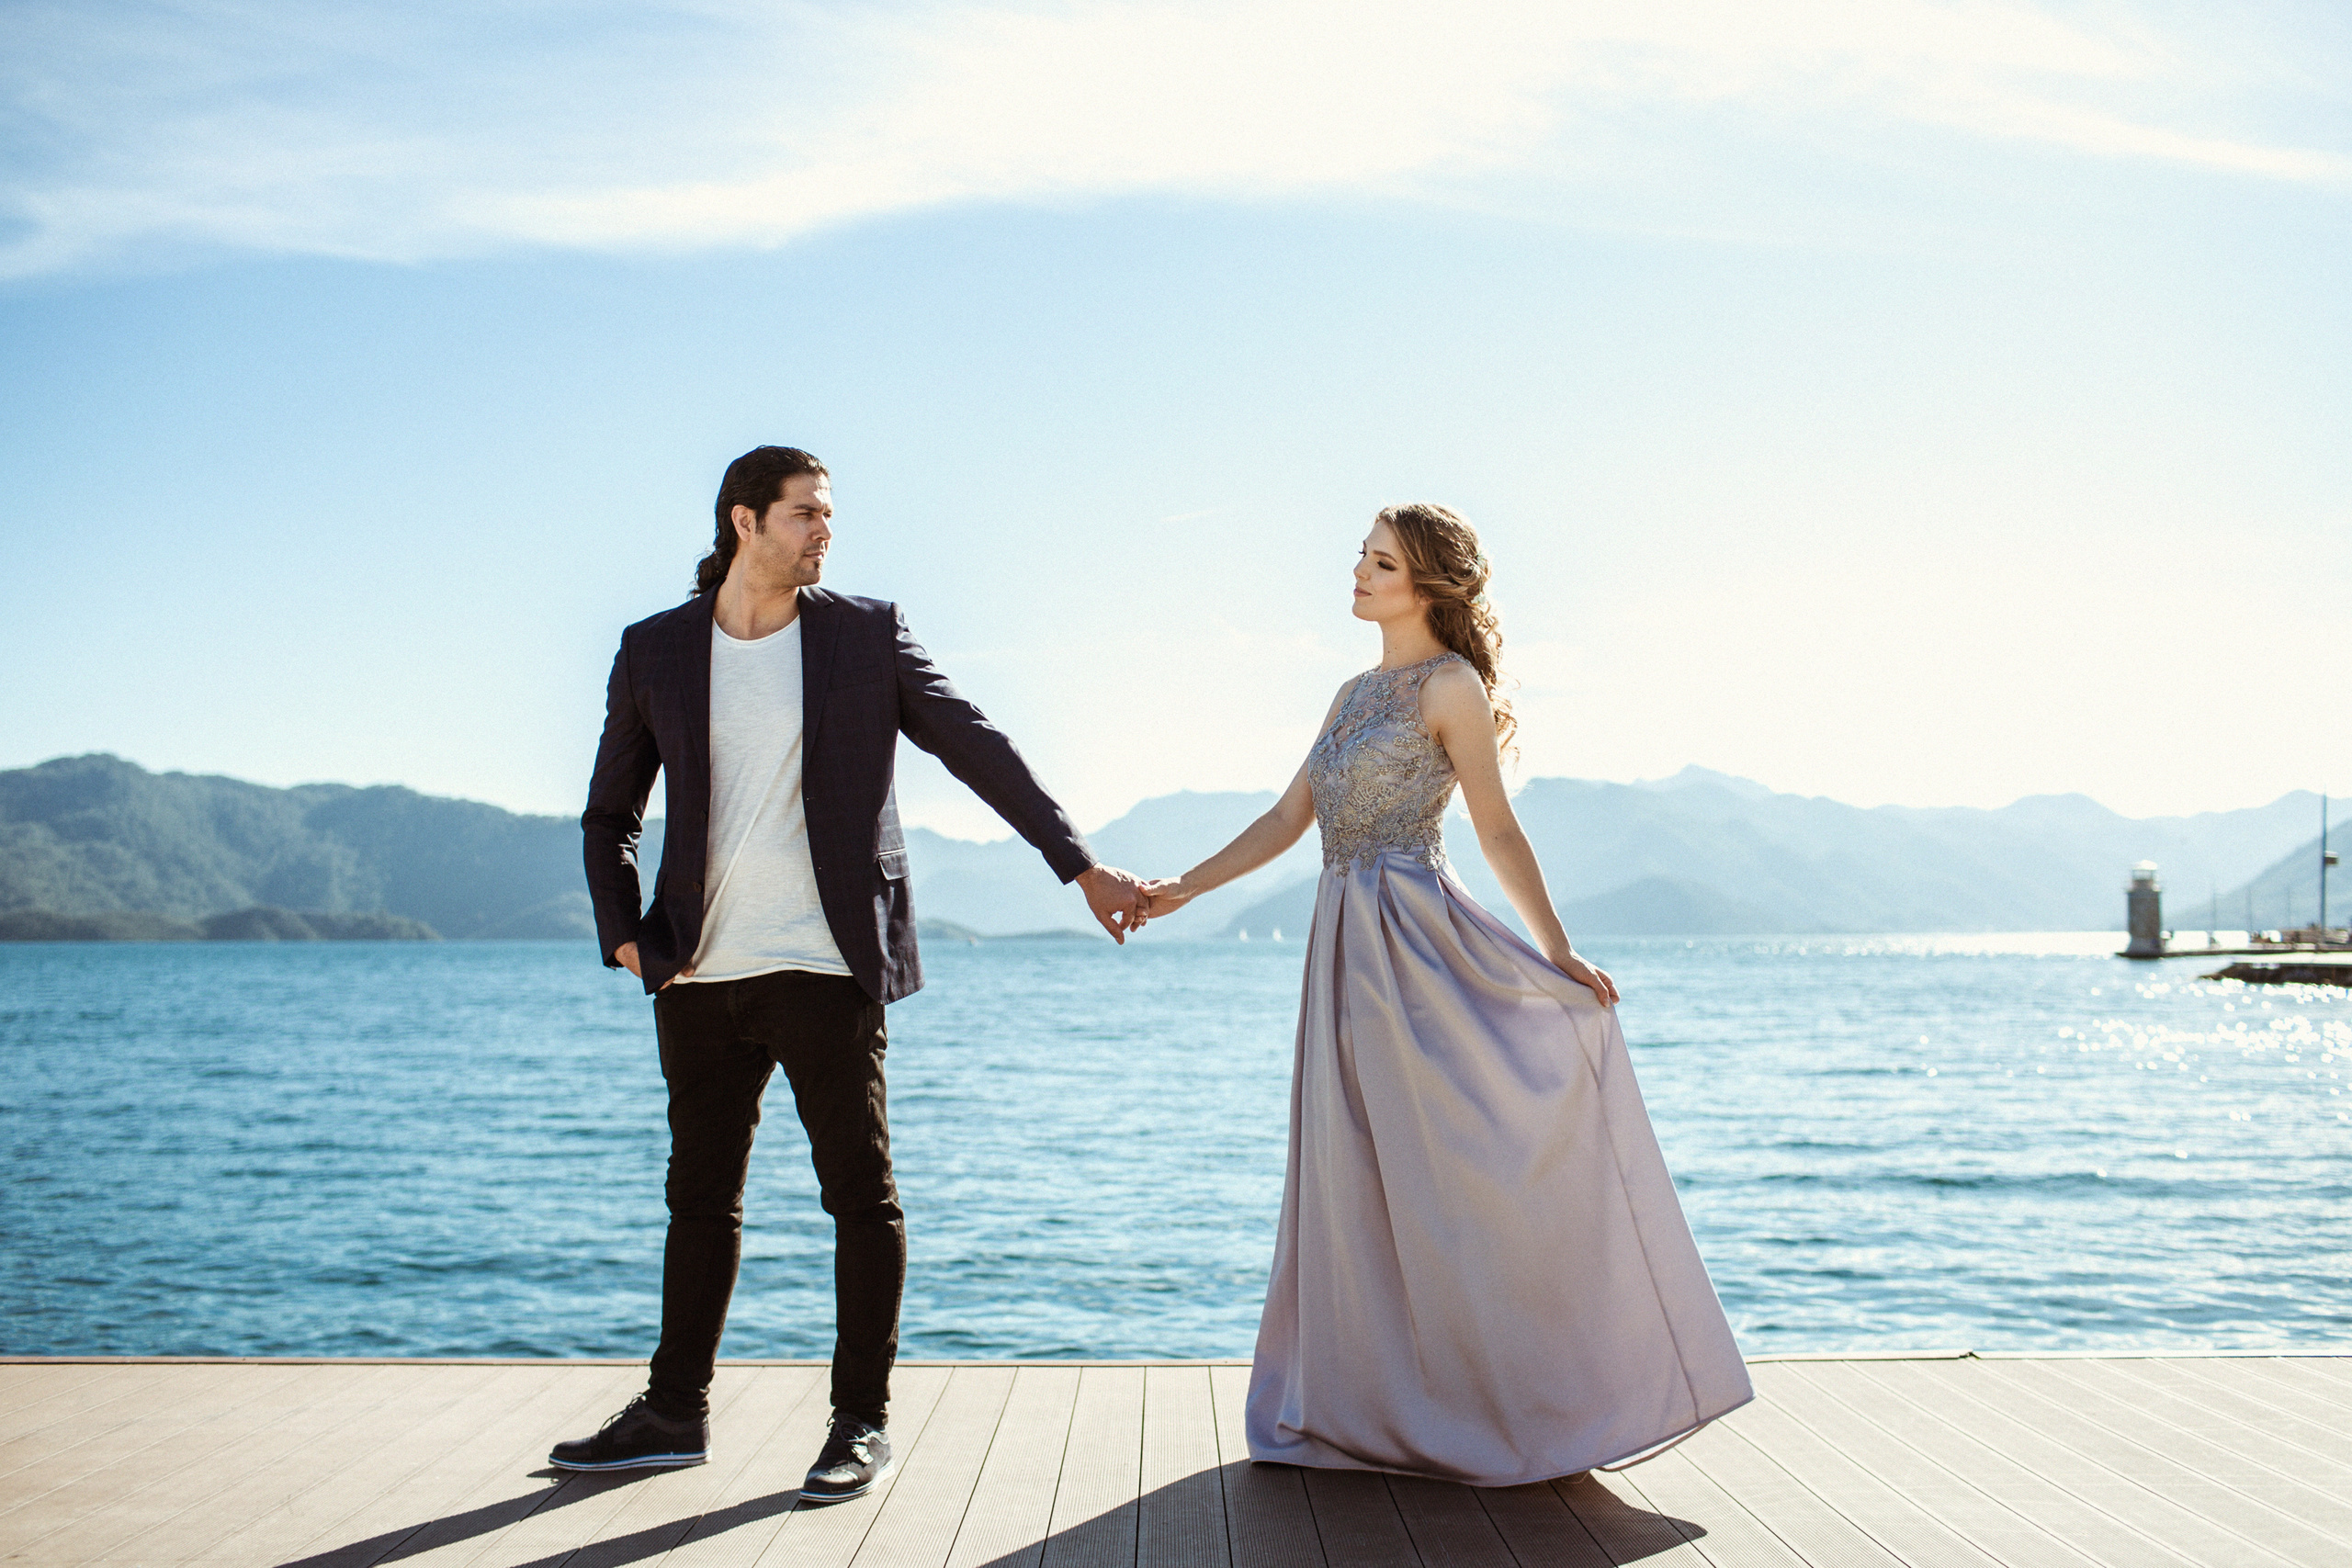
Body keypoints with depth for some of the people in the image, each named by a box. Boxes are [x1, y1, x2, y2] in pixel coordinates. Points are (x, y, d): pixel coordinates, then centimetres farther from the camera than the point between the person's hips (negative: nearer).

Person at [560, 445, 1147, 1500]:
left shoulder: (867, 634, 2)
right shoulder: (654, 652, 7)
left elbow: (977, 750, 3)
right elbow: (610, 812, 15)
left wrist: (1080, 866, -1)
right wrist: (623, 935, 2)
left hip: (825, 969, -2)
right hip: (699, 976, 3)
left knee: (860, 1194, 1)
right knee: (700, 1195, 12)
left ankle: (861, 1422, 11)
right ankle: (675, 1413, 24)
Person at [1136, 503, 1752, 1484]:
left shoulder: (1451, 685, -4)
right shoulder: (1356, 694, 17)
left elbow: (1497, 829, -7)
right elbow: (1288, 820, 17)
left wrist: (1558, 952, -12)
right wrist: (1181, 889, 12)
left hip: (1416, 941, -8)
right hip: (1348, 945, 8)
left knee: (1455, 1164, -3)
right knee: (1360, 1173, 9)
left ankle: (1515, 1401, 8)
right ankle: (1377, 1404, 18)